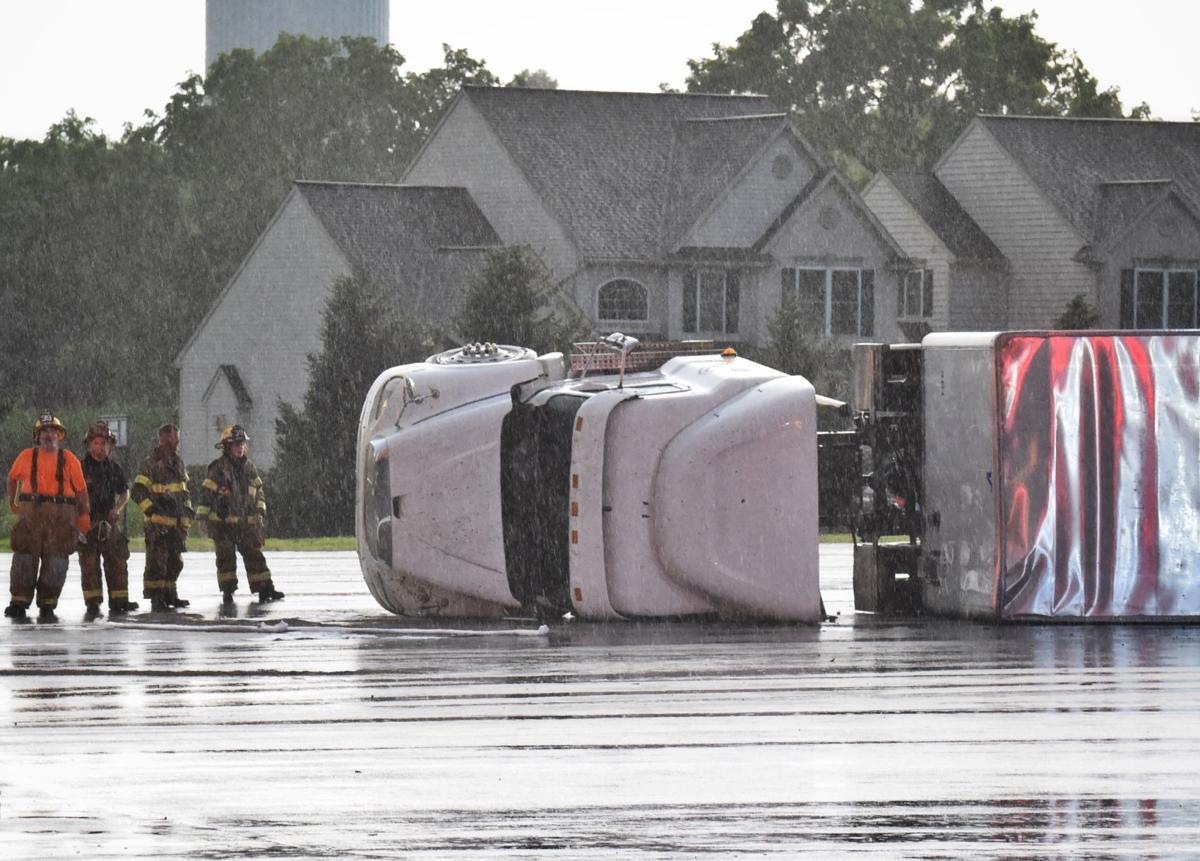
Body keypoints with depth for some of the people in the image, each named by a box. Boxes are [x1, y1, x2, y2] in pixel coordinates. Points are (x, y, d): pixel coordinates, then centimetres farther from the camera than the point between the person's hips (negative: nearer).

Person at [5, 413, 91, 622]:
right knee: (25, 558, -1)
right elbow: (13, 478, 23)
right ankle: (19, 603, 2)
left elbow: (81, 489, 3)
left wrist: (83, 520, -1)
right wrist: (12, 502, 21)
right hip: (30, 513, 1)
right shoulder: (27, 456, 6)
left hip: (61, 516, -1)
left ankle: (47, 606, 7)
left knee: (55, 562, 1)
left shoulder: (69, 459, 2)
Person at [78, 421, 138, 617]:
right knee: (90, 563, -6)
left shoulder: (115, 468, 10)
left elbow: (124, 493, 20)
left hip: (108, 520, 4)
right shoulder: (81, 468, -4)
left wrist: (117, 508, 2)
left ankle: (119, 601, 9)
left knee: (117, 561, 3)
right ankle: (92, 602, -4)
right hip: (87, 521, -4)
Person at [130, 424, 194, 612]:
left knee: (175, 561, 13)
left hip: (177, 521, 8)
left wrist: (188, 508, 18)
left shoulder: (178, 463, 14)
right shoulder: (151, 464, -10)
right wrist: (151, 510, -18)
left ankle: (170, 594, 24)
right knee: (157, 560, -8)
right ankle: (156, 598, -6)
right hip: (158, 522, -8)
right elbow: (138, 492, -13)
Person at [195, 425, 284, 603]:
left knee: (254, 554, 4)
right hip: (222, 522, -5)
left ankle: (265, 589, 6)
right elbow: (207, 492, -9)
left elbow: (258, 490, 17)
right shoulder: (218, 468, -8)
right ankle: (227, 591, 7)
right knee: (226, 557, -1)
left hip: (246, 522, 5)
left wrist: (260, 510, 8)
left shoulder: (249, 467, 9)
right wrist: (202, 515, -13)